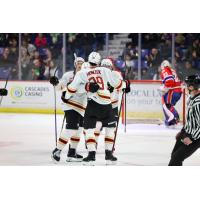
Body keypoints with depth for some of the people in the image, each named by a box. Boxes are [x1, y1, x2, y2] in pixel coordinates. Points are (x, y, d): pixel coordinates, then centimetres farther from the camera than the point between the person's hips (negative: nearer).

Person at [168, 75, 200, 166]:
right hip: (187, 133, 10)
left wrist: (192, 138, -24)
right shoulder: (192, 97, 2)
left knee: (176, 158, -9)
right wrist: (182, 131, 20)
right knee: (174, 155, 17)